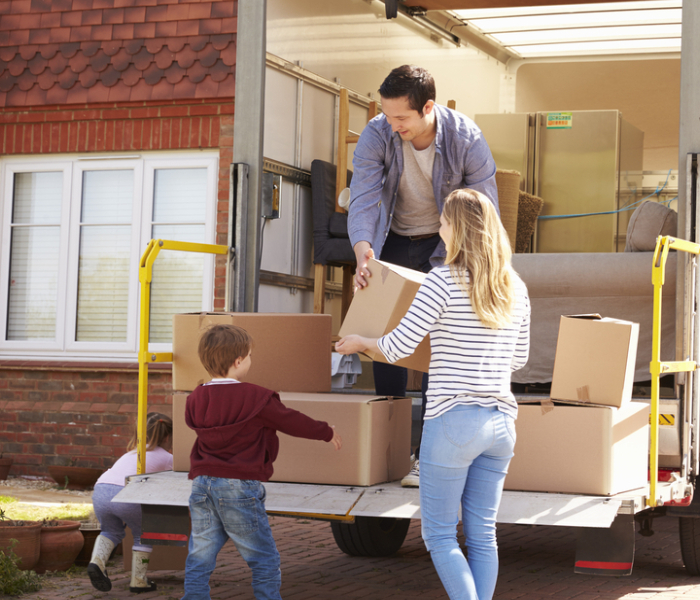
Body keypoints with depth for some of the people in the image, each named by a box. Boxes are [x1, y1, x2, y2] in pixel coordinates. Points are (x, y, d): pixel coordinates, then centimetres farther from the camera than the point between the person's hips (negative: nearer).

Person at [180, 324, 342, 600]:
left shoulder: (196, 399, 5)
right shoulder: (257, 399, -10)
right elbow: (292, 421, 0)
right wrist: (327, 433, 17)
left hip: (201, 485, 6)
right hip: (239, 487, -5)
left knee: (199, 558, 9)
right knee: (265, 559, 6)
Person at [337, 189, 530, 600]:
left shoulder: (445, 281, -11)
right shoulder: (515, 287, 7)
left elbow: (399, 346, -8)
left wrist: (360, 342, 12)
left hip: (453, 419, -6)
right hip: (501, 420, 6)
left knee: (439, 534, 4)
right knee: (483, 535, 11)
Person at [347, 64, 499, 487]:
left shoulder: (466, 139, -24)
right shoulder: (376, 136, -19)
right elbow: (363, 198, -24)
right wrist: (362, 251, -43)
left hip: (445, 245, -3)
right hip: (395, 242, 3)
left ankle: (430, 453, -9)